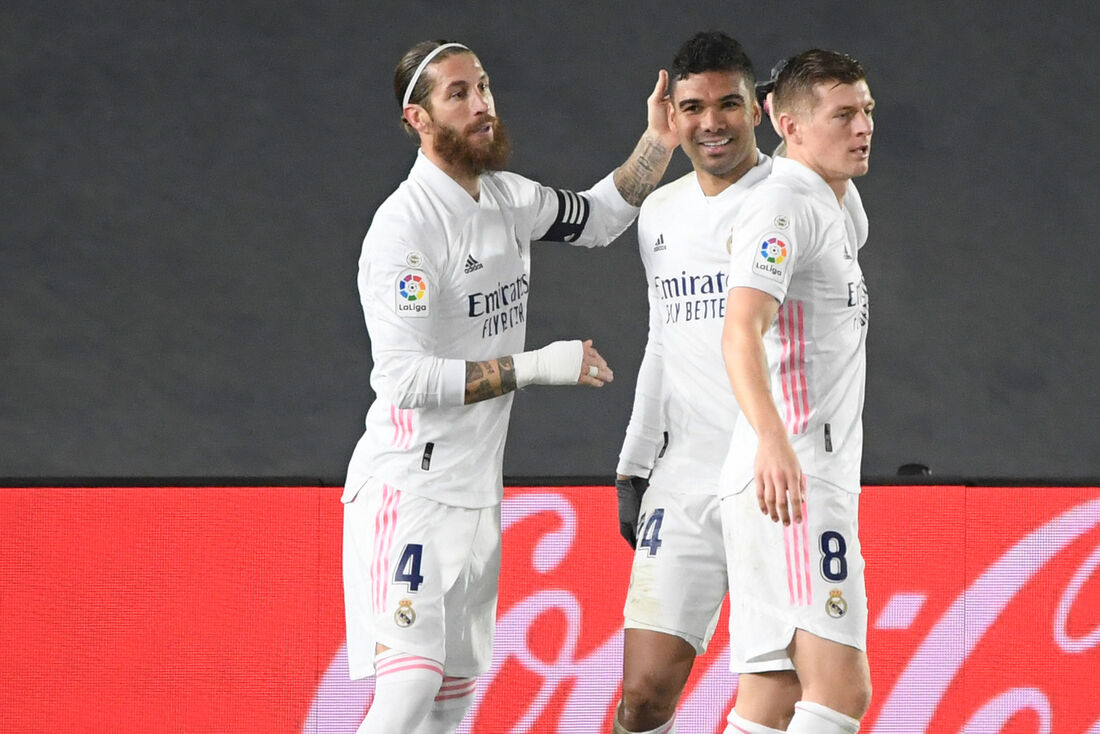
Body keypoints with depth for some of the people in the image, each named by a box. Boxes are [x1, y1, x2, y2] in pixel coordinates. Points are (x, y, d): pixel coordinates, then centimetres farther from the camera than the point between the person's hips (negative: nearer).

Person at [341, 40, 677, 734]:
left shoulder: (507, 197, 8)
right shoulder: (404, 226, -17)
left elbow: (598, 218, 27)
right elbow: (407, 377, -22)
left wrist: (658, 143, 10)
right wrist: (539, 366, -20)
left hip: (478, 494, 9)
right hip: (409, 487, -9)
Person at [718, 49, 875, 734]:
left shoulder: (842, 206, 20)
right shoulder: (783, 205, -10)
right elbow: (741, 331, -26)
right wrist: (773, 439, -39)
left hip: (820, 478, 10)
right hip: (788, 477, -10)